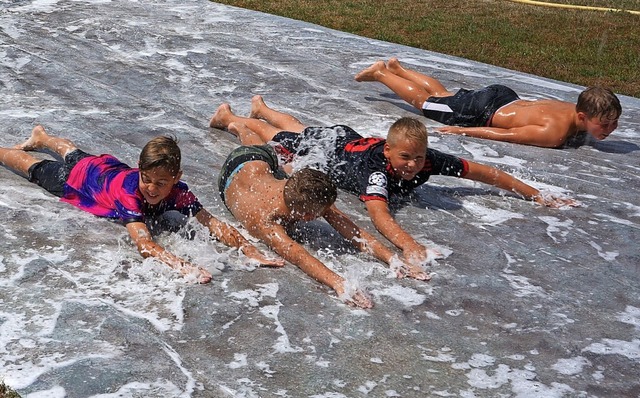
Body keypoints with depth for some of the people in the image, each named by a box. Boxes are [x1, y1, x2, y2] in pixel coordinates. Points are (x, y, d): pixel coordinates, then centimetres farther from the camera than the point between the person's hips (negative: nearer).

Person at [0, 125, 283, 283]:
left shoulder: (178, 192, -38)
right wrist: (182, 266, -77)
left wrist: (251, 252, -61)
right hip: (81, 177, -5)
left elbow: (212, 222, -47)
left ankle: (41, 136, 64)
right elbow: (143, 243, -62)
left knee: (73, 154, 35)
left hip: (110, 167, 5)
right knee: (36, 169, 23)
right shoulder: (129, 193, -49)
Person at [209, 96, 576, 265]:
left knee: (299, 130, 33)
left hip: (349, 139, 5)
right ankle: (230, 117, 47)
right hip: (326, 150, -5)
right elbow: (378, 213, -66)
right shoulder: (377, 171, -49)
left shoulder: (430, 160, -34)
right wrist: (408, 245, -84)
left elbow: (484, 172, -28)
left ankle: (262, 107, 61)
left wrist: (536, 195, -30)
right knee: (280, 141, 23)